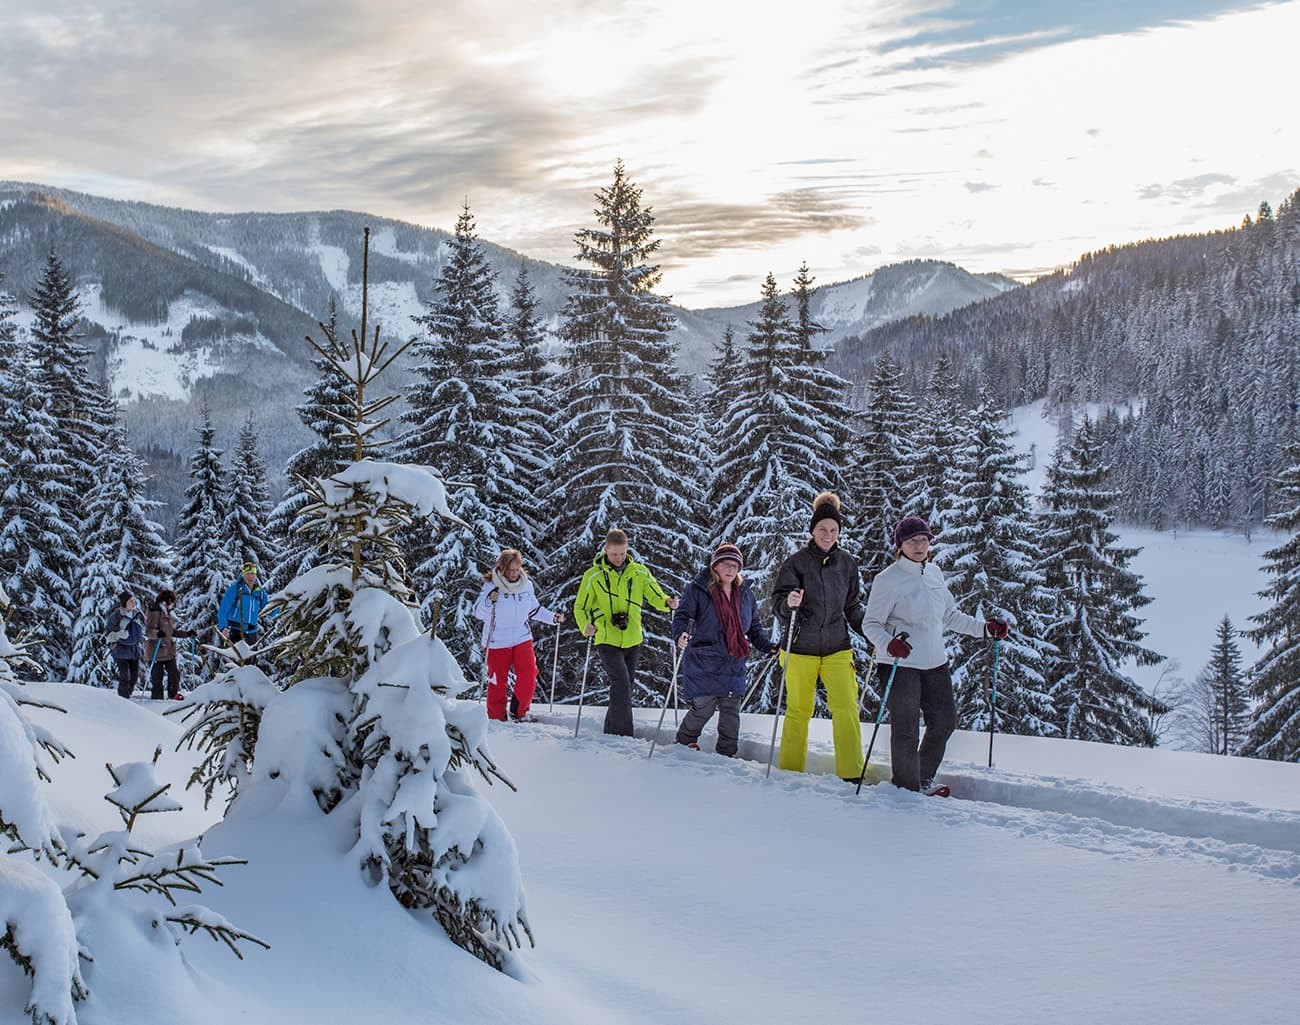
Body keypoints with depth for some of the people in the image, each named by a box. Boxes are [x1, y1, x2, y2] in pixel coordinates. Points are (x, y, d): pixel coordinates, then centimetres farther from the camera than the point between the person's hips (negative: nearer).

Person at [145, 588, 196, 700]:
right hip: (156, 651, -8)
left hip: (169, 651, 8)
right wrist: (157, 633, -39)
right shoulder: (154, 613, -11)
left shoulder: (167, 614, 17)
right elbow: (148, 631, -19)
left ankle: (174, 694, 18)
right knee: (156, 677, -1)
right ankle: (157, 698, 8)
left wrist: (187, 633, 19)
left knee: (174, 673, 4)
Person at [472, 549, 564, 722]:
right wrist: (489, 600, -34)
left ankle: (518, 712, 6)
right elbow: (478, 612, -15)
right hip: (497, 642, -3)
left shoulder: (526, 585, 1)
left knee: (528, 675, -12)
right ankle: (496, 719, 17)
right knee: (497, 682, 2)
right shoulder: (491, 586, -11)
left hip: (522, 638, 3)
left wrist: (553, 617, 4)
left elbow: (534, 610, 16)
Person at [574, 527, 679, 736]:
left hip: (632, 641, 4)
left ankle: (611, 730, 27)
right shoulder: (594, 576, -4)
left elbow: (655, 596, 7)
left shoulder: (639, 572, 3)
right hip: (607, 641, -4)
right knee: (621, 684, -19)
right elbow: (580, 607, 1)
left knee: (625, 688, 12)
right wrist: (586, 626, -19)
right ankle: (623, 734, -17)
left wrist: (667, 602, -16)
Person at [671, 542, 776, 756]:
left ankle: (727, 754, 15)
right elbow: (682, 616, -10)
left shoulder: (745, 594, 12)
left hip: (733, 664, 5)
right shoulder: (698, 589, -4)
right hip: (703, 661, -4)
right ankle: (684, 742, 19)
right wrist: (680, 634, -30)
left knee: (731, 710, 3)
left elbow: (754, 626, 21)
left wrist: (766, 646, 7)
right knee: (703, 708, -4)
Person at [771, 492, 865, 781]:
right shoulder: (797, 562, -5)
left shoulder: (847, 563, 6)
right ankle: (790, 771, 17)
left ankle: (851, 774, -4)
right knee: (798, 710, 5)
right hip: (801, 648, -2)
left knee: (847, 709, -8)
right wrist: (788, 603, -31)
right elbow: (778, 601, -9)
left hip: (837, 648, 2)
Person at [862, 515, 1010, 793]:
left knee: (945, 723, 14)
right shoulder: (888, 579, -12)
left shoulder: (934, 573, 8)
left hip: (935, 663, 7)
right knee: (906, 731, -5)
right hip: (899, 665, -7)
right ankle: (907, 790, 11)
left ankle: (924, 780, 33)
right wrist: (888, 644, -30)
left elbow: (949, 616, 19)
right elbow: (871, 623, -11)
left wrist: (985, 628, 12)